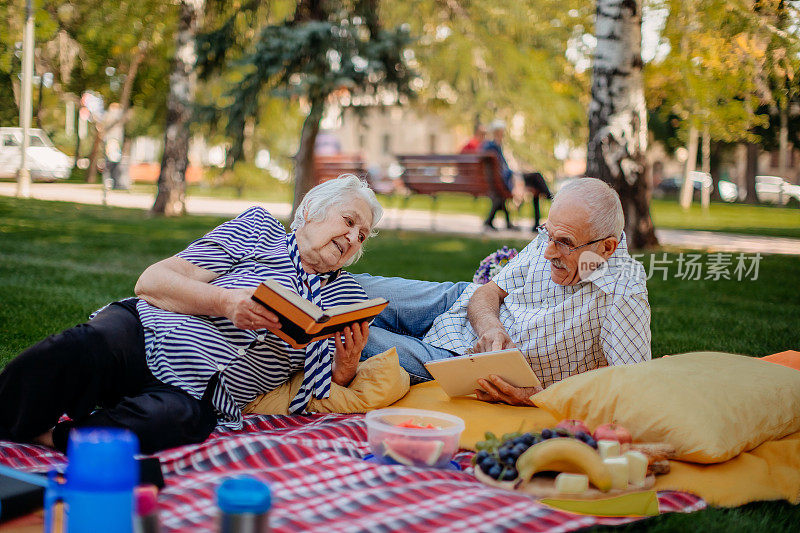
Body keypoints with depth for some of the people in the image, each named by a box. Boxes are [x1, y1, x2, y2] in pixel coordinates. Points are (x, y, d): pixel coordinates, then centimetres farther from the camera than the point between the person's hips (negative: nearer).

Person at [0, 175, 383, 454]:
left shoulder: (344, 293, 24)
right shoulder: (260, 228, 16)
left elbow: (329, 396, 19)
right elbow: (152, 281, 6)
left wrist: (347, 366, -4)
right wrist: (227, 302, -12)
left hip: (197, 396, 1)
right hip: (141, 331, 0)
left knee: (178, 417, -39)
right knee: (79, 350, -37)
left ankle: (46, 438, -29)